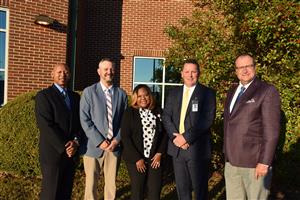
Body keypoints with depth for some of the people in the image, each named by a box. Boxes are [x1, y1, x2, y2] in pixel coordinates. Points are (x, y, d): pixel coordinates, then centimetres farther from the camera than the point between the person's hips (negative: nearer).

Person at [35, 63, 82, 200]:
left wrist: (75, 141, -9)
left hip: (72, 152, 5)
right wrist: (64, 147, -16)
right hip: (53, 153, -5)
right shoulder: (43, 96, -6)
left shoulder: (75, 97, 13)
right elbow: (46, 125, -15)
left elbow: (80, 122, 9)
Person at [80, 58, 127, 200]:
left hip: (114, 146, 2)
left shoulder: (121, 93, 8)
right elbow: (85, 120, -6)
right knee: (91, 184, 7)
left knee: (111, 184, 9)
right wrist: (100, 141, -12)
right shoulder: (89, 92, 0)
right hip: (94, 146, -2)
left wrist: (117, 140, -5)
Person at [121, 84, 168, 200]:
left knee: (155, 190, 3)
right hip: (135, 158, -2)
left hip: (155, 157, 3)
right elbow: (125, 136, -8)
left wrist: (160, 153, -3)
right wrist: (137, 158, -12)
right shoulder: (130, 112, -3)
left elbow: (165, 133, 9)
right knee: (138, 189, 5)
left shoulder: (158, 111, 6)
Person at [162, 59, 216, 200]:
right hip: (177, 147, 4)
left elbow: (207, 120, -13)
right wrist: (175, 137, -9)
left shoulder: (207, 93, -2)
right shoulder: (173, 94, 13)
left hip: (197, 148, -4)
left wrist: (186, 137, -16)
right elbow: (166, 117, 7)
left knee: (200, 188, 6)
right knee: (182, 188, 14)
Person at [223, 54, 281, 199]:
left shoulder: (267, 91, -8)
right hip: (231, 161, 6)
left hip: (254, 162, -6)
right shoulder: (232, 92, 13)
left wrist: (264, 162, -17)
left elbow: (271, 130, -13)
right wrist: (227, 153, 14)